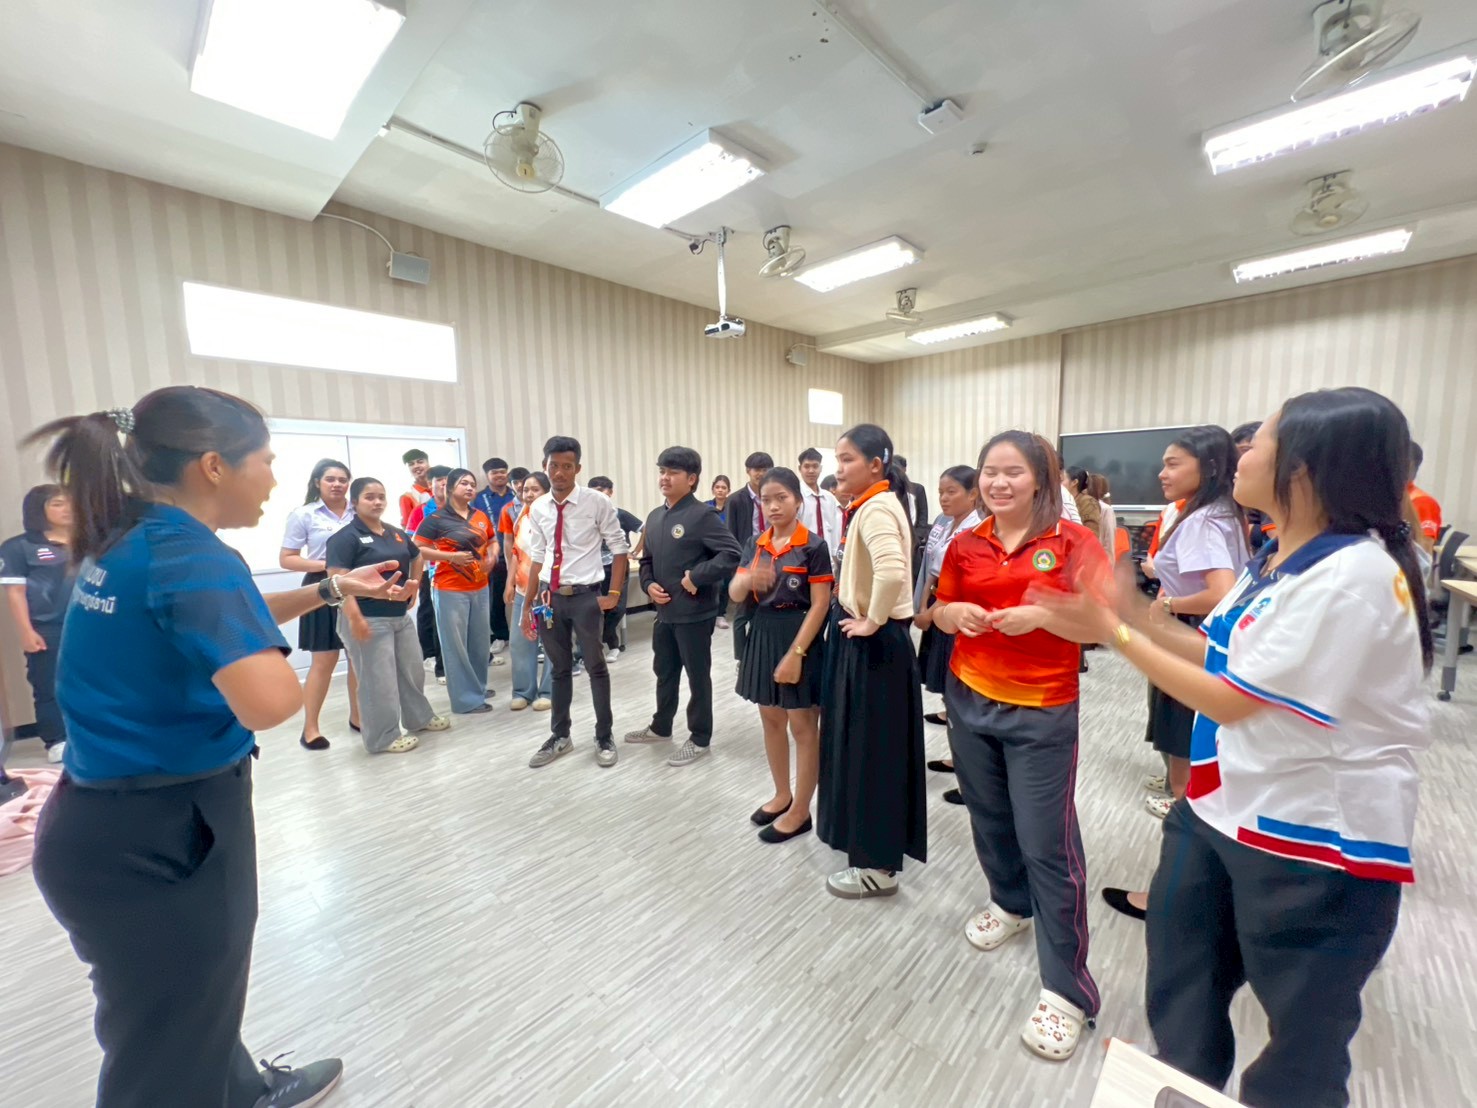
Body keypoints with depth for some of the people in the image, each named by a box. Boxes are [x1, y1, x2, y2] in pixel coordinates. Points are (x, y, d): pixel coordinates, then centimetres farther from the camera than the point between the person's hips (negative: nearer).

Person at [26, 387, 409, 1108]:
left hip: (118, 820, 10)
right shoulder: (188, 553, -26)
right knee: (166, 1049, 14)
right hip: (157, 832, -9)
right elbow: (268, 701, -38)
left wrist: (331, 590, 12)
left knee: (193, 1001, 30)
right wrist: (292, 670, -16)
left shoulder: (128, 540, 3)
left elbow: (219, 619, 19)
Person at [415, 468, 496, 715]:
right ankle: (466, 699, 9)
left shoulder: (481, 517, 9)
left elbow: (492, 542, 20)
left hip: (480, 588, 6)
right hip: (450, 591, -5)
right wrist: (451, 556, -19)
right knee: (456, 644, 1)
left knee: (480, 641, 14)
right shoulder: (436, 518, -7)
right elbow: (417, 549, -10)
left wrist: (492, 557, -1)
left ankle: (478, 686, 31)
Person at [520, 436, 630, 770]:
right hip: (549, 596, 4)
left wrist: (614, 594, -7)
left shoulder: (597, 503, -10)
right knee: (559, 668, 18)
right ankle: (560, 736, 36)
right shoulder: (537, 509, 3)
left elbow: (619, 548, -3)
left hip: (585, 596, -4)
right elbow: (537, 559, 8)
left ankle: (604, 738, 29)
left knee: (596, 667, 10)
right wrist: (527, 606, 9)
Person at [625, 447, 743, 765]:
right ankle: (661, 727, 41)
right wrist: (648, 584, 1)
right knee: (664, 672, 22)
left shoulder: (701, 515, -14)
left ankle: (700, 739, 23)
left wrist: (696, 577, -22)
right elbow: (647, 559, 19)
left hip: (695, 612, -8)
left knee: (697, 676, 7)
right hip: (664, 611, 8)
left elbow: (732, 553, -22)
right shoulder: (655, 517, 10)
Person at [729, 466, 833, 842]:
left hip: (799, 638, -6)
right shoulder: (756, 544, 5)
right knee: (770, 719, 18)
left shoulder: (813, 546, -11)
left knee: (803, 727, 6)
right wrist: (748, 579, -23)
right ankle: (782, 794, 37)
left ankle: (800, 812, 23)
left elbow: (820, 605, -14)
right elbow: (734, 595, 0)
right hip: (762, 635, 7)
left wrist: (796, 653, -19)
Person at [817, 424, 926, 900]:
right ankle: (871, 844, 41)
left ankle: (878, 865, 22)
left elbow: (892, 572, -38)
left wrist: (872, 622, -23)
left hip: (874, 644, -10)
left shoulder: (875, 508, -20)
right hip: (861, 638, 10)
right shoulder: (876, 504, 10)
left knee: (872, 749, 3)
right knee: (861, 744, 21)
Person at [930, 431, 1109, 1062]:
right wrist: (954, 612, -11)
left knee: (1047, 844, 1)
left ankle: (1067, 991, 20)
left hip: (1042, 713, -4)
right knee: (989, 819, 21)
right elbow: (941, 612, 11)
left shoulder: (1073, 541, -9)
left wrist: (1039, 614, -25)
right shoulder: (965, 545, 2)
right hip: (969, 700, 5)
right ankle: (1011, 904, 49)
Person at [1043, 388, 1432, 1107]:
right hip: (1221, 810, 9)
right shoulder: (1279, 557, 3)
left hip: (1315, 838, -9)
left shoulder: (1351, 575, -26)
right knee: (1180, 994, 26)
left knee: (1302, 1035, 18)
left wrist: (1115, 634, -18)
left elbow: (1229, 701, -23)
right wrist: (1131, 610, -2)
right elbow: (1218, 654, 8)